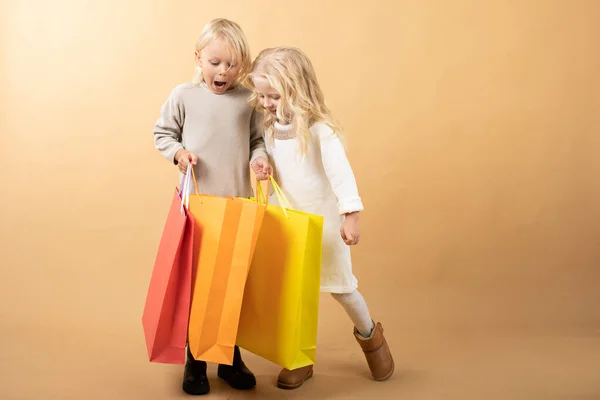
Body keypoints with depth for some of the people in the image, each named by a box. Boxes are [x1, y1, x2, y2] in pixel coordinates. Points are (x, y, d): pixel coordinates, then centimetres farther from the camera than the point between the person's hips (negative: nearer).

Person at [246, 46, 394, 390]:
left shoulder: (320, 129, -20)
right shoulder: (270, 127, 0)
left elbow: (341, 172, -26)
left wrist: (351, 216, -33)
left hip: (323, 220, -5)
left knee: (339, 284, 7)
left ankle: (369, 335, 35)